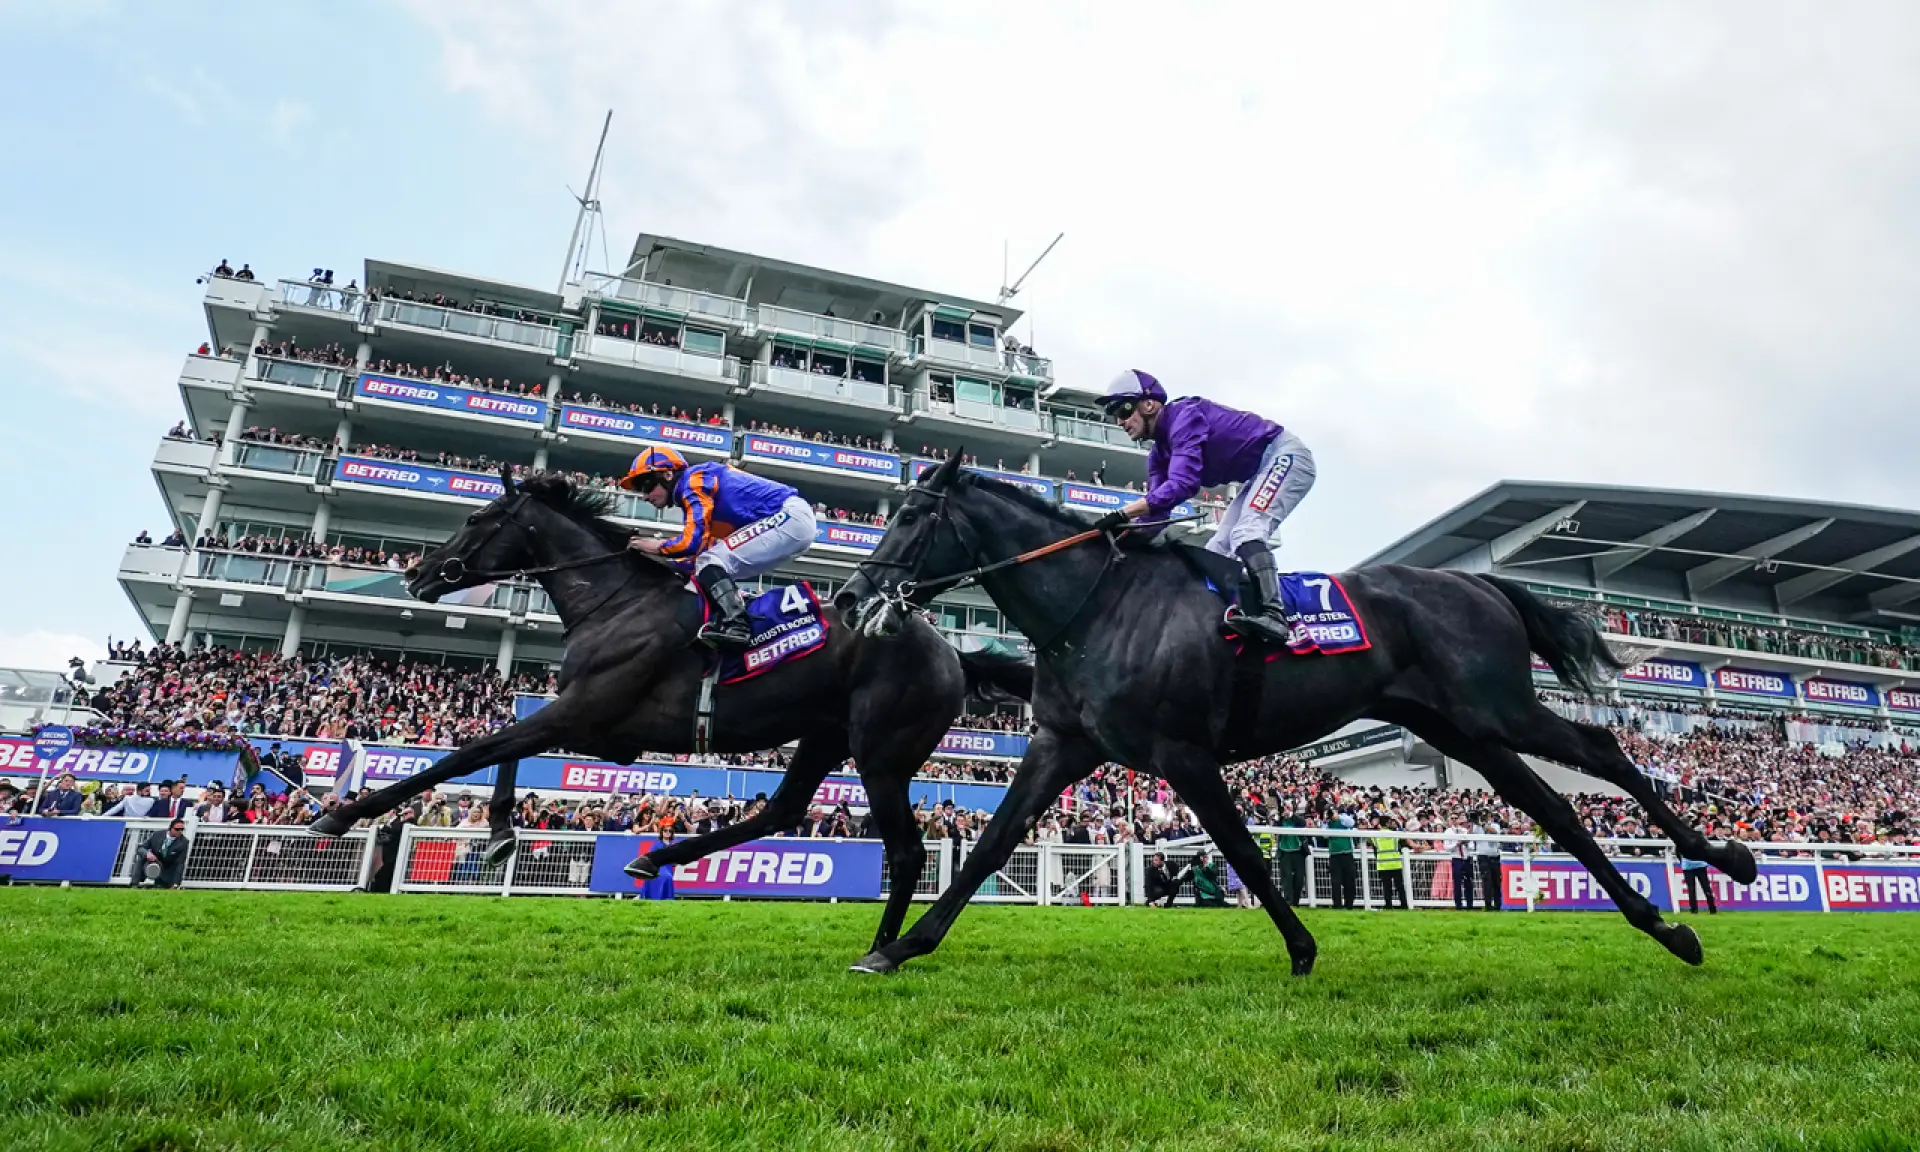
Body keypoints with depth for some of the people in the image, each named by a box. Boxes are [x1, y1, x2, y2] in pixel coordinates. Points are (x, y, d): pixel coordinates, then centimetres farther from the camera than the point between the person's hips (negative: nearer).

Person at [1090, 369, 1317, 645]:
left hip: (1285, 455, -10)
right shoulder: (1159, 453, 6)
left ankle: (1272, 615, -37)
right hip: (1262, 472, 10)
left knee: (1246, 534, -28)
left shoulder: (1184, 416, -24)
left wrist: (1122, 514, -38)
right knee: (1216, 551, 5)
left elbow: (1182, 484, -36)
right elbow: (1157, 508, 2)